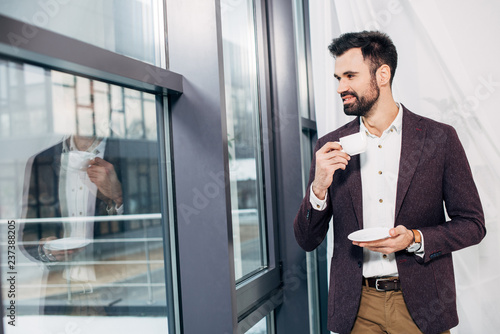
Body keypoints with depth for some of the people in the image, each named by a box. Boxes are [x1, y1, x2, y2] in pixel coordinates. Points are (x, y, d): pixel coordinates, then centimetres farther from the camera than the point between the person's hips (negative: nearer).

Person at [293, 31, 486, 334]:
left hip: (421, 306, -1)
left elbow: (473, 224, 1)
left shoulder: (439, 138, -4)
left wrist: (416, 239, -16)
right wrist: (319, 187, -16)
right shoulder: (329, 148, 1)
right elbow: (307, 240, 1)